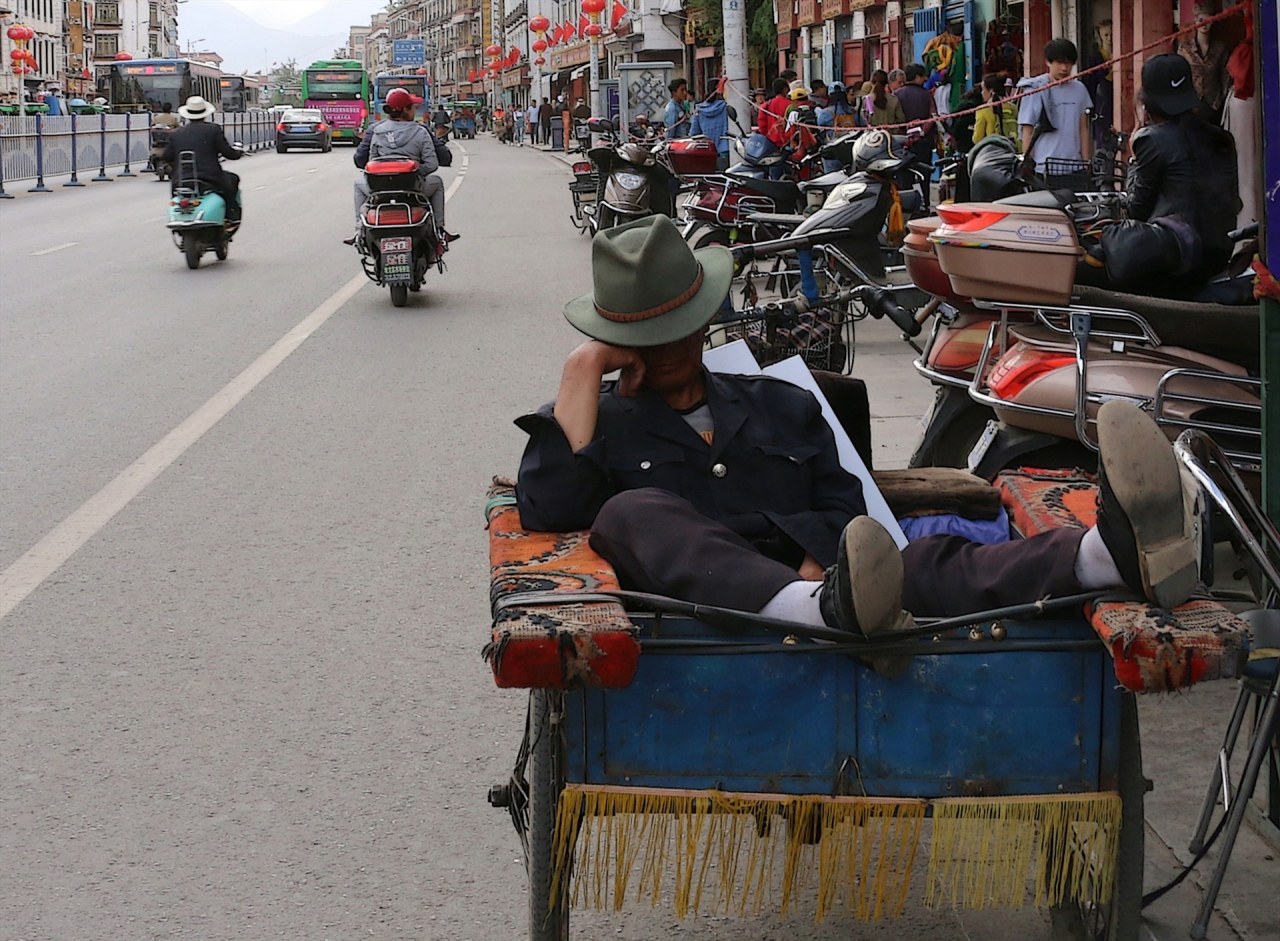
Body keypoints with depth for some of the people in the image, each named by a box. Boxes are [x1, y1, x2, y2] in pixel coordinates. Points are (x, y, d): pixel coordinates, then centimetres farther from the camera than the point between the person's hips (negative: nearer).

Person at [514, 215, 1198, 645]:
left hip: (801, 581, 3)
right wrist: (585, 368, 10)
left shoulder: (783, 406, 33)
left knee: (925, 567, -29)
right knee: (635, 514, -34)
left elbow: (845, 510, 20)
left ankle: (1112, 555, -60)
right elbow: (548, 510, 3)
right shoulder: (598, 421, 25)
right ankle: (829, 610, -63)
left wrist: (818, 563, -5)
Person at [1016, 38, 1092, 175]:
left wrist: (1086, 163, 9)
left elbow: (1083, 129, 15)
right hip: (1044, 168, -3)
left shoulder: (1079, 89, 10)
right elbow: (1027, 131, 0)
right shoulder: (1035, 90, -1)